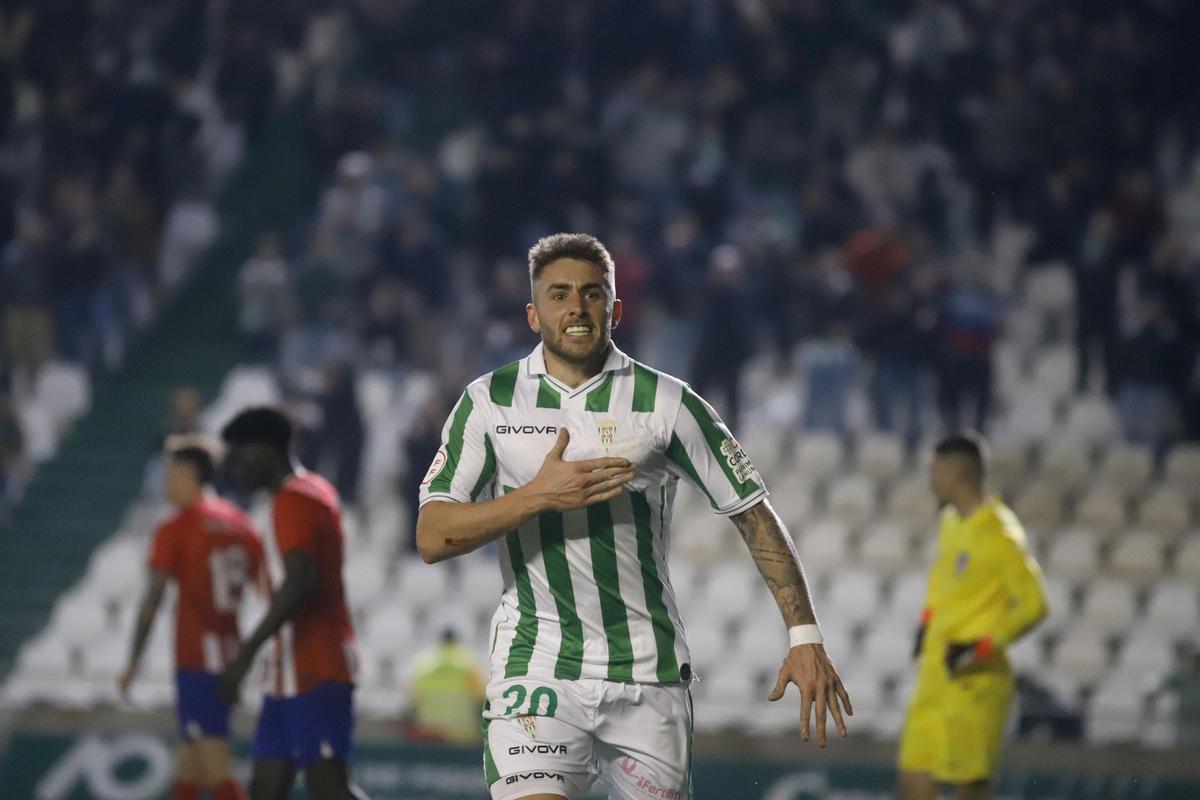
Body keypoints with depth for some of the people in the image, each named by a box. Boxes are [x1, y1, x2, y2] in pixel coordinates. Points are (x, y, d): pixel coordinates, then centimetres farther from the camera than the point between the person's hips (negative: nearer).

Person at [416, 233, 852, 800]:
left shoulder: (667, 403, 0)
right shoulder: (489, 402, 4)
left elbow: (754, 516, 4)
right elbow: (433, 537, -1)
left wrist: (805, 636, -3)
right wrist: (538, 496, -15)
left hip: (648, 673, 1)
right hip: (536, 663, -1)